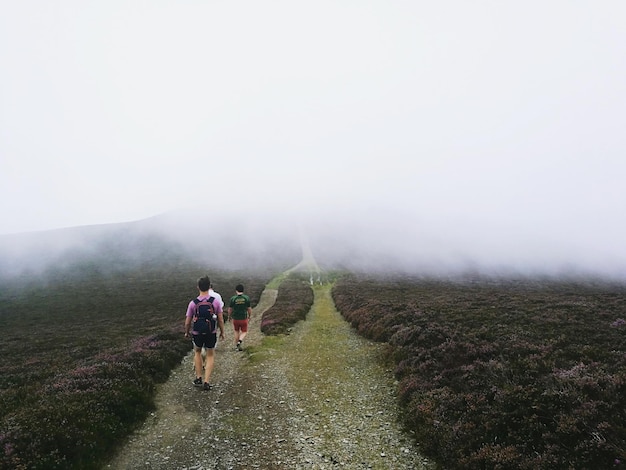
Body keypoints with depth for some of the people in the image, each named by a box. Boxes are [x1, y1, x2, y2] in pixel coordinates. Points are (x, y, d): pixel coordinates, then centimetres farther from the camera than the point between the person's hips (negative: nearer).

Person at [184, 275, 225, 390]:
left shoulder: (193, 303, -13)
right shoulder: (215, 302, -12)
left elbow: (187, 322, -4)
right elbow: (220, 320, -5)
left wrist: (187, 332, 15)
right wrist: (222, 332, 10)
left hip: (197, 333, 0)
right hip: (211, 333, 0)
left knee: (197, 352, 27)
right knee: (210, 356, 18)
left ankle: (198, 378, 27)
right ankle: (206, 382, 11)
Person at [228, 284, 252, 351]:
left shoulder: (233, 298, -10)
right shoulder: (247, 298, -11)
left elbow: (230, 309, -3)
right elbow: (249, 309, -4)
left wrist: (229, 316, 16)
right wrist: (250, 316, 14)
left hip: (235, 318, 1)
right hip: (244, 318, -1)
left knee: (236, 332, 22)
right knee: (244, 332, 16)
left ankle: (237, 346, 27)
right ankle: (239, 341, -10)